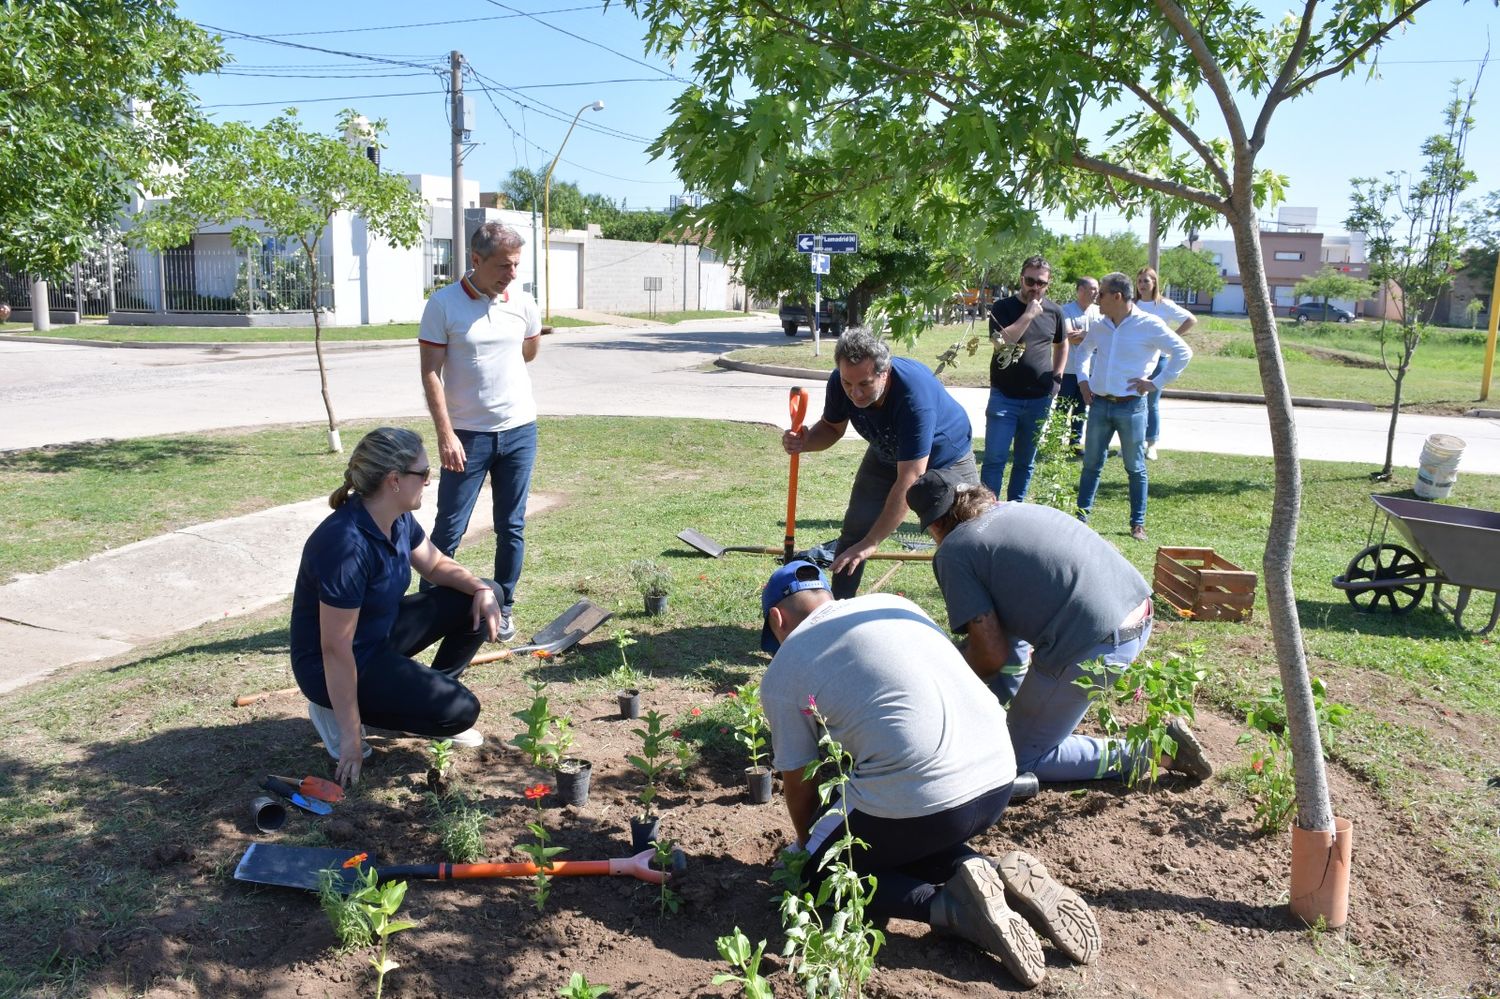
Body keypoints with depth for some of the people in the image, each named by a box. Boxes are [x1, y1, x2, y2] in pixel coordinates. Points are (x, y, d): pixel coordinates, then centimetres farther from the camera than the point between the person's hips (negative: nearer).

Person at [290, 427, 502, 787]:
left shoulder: (397, 518, -7)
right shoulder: (347, 544, -34)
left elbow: (435, 564, 12)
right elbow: (336, 648, -29)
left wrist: (481, 588, -9)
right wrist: (352, 735, -23)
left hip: (380, 635, 9)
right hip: (336, 668, -8)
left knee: (475, 601, 1)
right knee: (460, 711, -17)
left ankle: (430, 695, 13)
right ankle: (338, 712, 0)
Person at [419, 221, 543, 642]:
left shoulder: (523, 303, 1)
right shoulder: (443, 304, -9)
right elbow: (431, 373, -11)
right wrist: (445, 434, -16)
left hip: (519, 431, 3)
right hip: (467, 434, -3)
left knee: (511, 527, 9)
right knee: (449, 528, 2)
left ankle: (503, 607, 22)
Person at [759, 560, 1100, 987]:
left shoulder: (782, 672, 4)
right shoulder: (891, 602, 19)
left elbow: (799, 784, 11)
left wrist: (809, 845, 32)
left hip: (917, 799, -7)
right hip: (998, 777, 7)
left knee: (817, 872, 17)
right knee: (908, 839, 32)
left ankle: (953, 907, -3)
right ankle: (1000, 877, 7)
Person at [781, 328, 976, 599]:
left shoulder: (915, 396, -44)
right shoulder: (841, 383, -27)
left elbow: (909, 480, -43)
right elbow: (832, 427, -5)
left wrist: (871, 543, -42)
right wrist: (805, 441, -30)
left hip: (946, 457, -4)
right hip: (887, 457, 5)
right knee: (854, 534, -1)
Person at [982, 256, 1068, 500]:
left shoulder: (1054, 311, 6)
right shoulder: (1003, 308, -4)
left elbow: (1062, 344, 23)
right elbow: (1001, 341, -22)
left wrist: (1057, 376, 11)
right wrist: (1029, 314, -20)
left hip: (1040, 399, 3)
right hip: (1004, 396, -3)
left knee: (1026, 461, 11)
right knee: (994, 458, -6)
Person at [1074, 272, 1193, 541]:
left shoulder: (1149, 325, -9)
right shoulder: (1098, 326, 6)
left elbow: (1183, 353, -8)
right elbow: (1085, 351, 27)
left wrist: (1156, 382, -10)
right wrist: (1083, 378, 13)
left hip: (1131, 407, -4)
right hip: (1099, 405, 4)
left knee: (1135, 468, 6)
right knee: (1091, 464, 9)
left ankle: (1138, 524, 15)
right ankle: (1082, 516, 18)